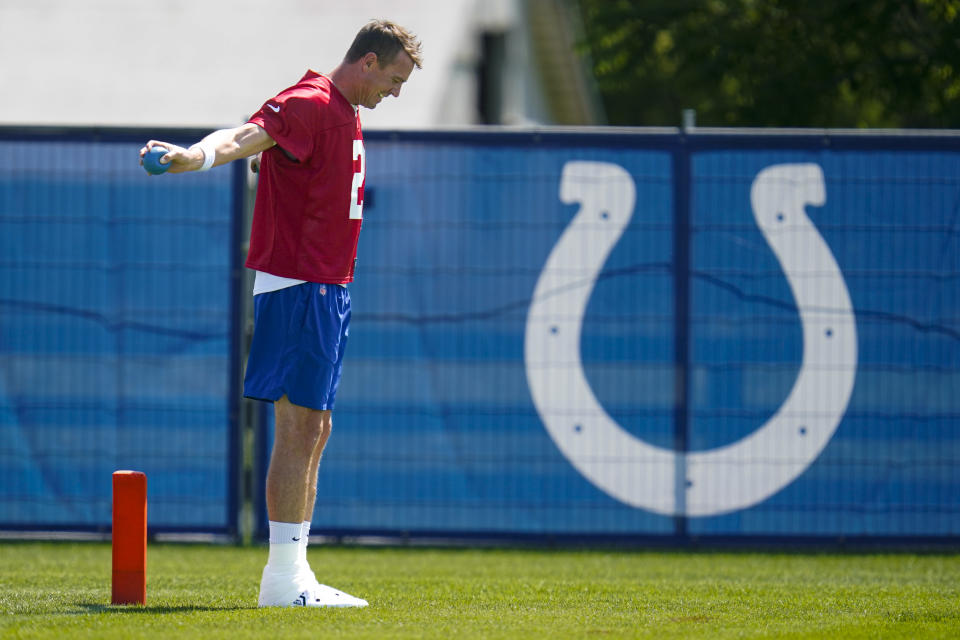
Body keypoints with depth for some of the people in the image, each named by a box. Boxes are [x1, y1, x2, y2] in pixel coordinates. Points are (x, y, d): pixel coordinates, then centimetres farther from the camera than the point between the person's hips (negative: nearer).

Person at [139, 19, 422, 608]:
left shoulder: (346, 114, 18)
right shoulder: (308, 105, -13)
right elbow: (249, 136, -31)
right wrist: (195, 156, -50)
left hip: (330, 289, 10)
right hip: (297, 287, -10)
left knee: (314, 431, 11)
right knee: (300, 428, -10)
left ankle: (294, 574, 15)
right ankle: (284, 578, -10)